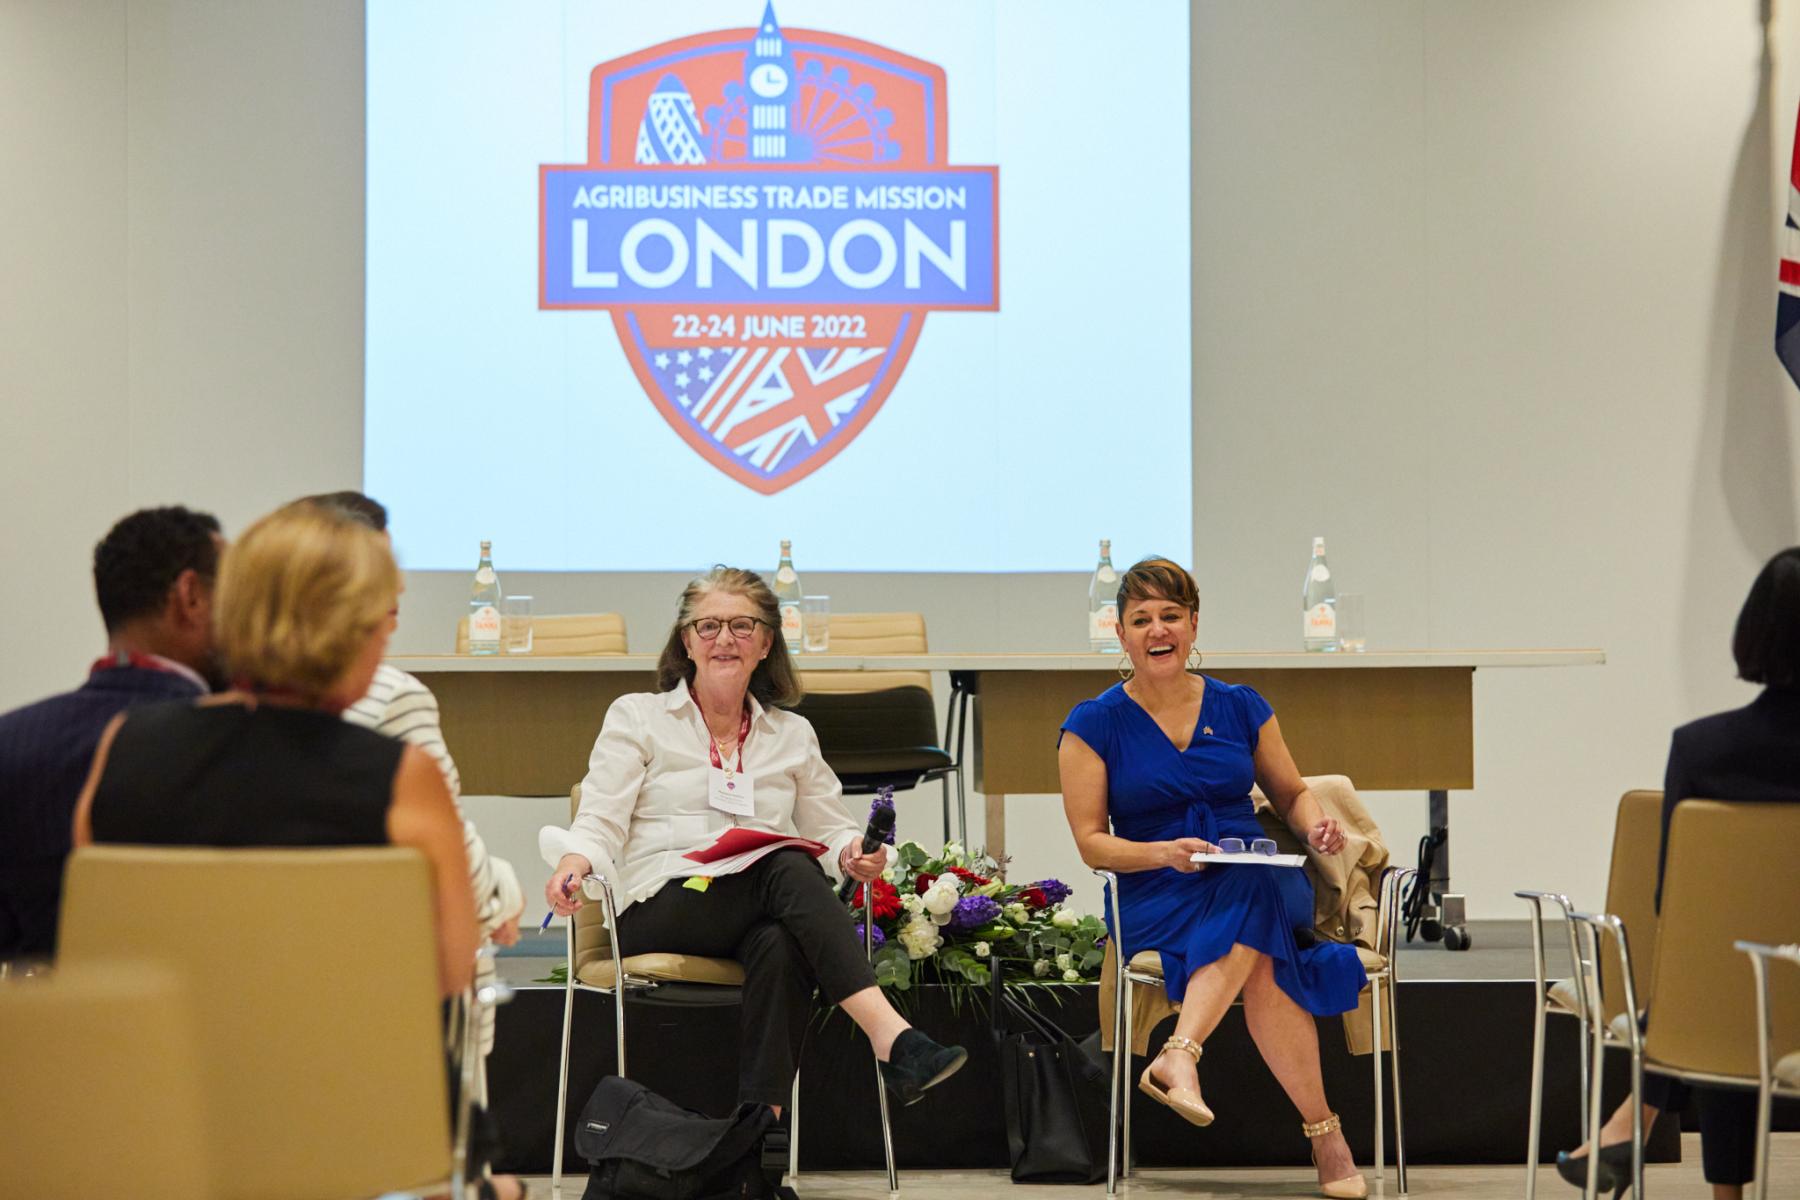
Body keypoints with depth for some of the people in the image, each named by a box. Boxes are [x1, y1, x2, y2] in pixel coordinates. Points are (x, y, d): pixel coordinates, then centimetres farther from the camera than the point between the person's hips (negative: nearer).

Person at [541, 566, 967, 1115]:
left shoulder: (793, 735, 23)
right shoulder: (636, 716, 14)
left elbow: (830, 829, 20)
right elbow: (601, 821, 3)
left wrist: (854, 852, -5)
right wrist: (574, 862, -20)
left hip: (759, 918, 3)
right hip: (659, 909, -3)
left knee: (780, 946, -37)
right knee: (787, 871, -33)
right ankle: (893, 1038, -49)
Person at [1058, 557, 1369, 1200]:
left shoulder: (1240, 707, 13)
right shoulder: (1095, 725, 5)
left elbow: (1292, 794, 23)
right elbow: (1091, 841, 3)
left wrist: (1316, 826, -1)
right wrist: (1164, 853, -16)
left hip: (1256, 879, 2)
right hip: (1154, 899, -2)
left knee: (1253, 893, -39)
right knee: (1261, 964, -36)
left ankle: (1179, 1056, -47)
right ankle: (1323, 1133, -38)